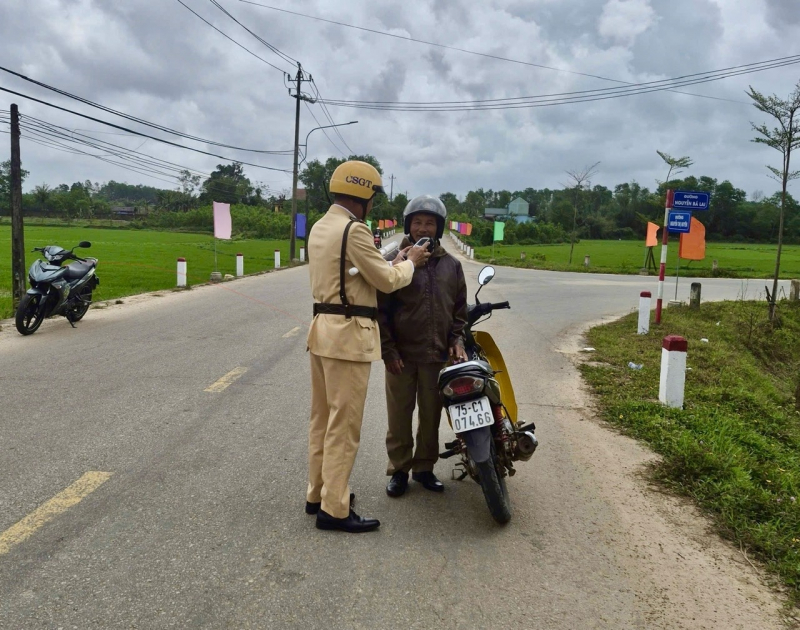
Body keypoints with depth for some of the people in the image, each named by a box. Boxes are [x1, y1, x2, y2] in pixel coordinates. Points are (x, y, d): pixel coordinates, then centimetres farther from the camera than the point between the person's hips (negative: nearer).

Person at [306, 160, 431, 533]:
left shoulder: (319, 227, 14)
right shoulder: (353, 230, -15)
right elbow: (386, 281, -11)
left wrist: (392, 263, 19)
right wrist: (409, 263, 6)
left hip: (323, 330, 10)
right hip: (348, 335, -10)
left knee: (323, 418, 16)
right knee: (344, 425, -3)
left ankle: (317, 493, 26)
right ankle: (334, 509, 4)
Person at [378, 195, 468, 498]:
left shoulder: (451, 265, 7)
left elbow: (460, 308, 14)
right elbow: (381, 309, -4)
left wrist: (457, 341, 1)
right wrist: (388, 350, -9)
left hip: (438, 355, 3)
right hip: (401, 356, -2)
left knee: (431, 416, 12)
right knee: (399, 417, 8)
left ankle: (424, 467, 29)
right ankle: (398, 469, 23)